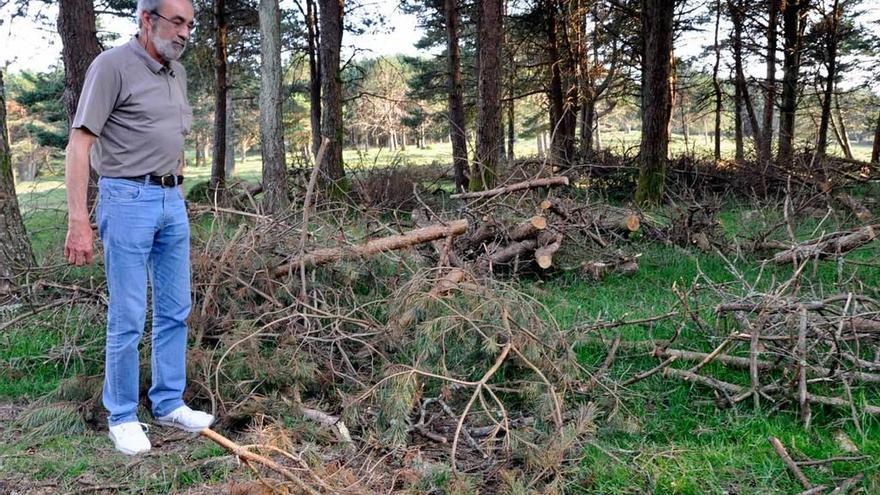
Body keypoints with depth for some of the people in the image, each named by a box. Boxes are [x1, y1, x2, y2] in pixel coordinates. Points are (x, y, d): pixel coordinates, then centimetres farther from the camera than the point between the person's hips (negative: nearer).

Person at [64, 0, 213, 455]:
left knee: (175, 311, 12)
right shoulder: (112, 66, -11)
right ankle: (122, 416, 13)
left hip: (172, 201, 8)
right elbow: (79, 144, -15)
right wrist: (77, 219, -21)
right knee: (128, 317, -1)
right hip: (128, 200, -7)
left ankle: (169, 404, 24)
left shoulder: (176, 72, 13)